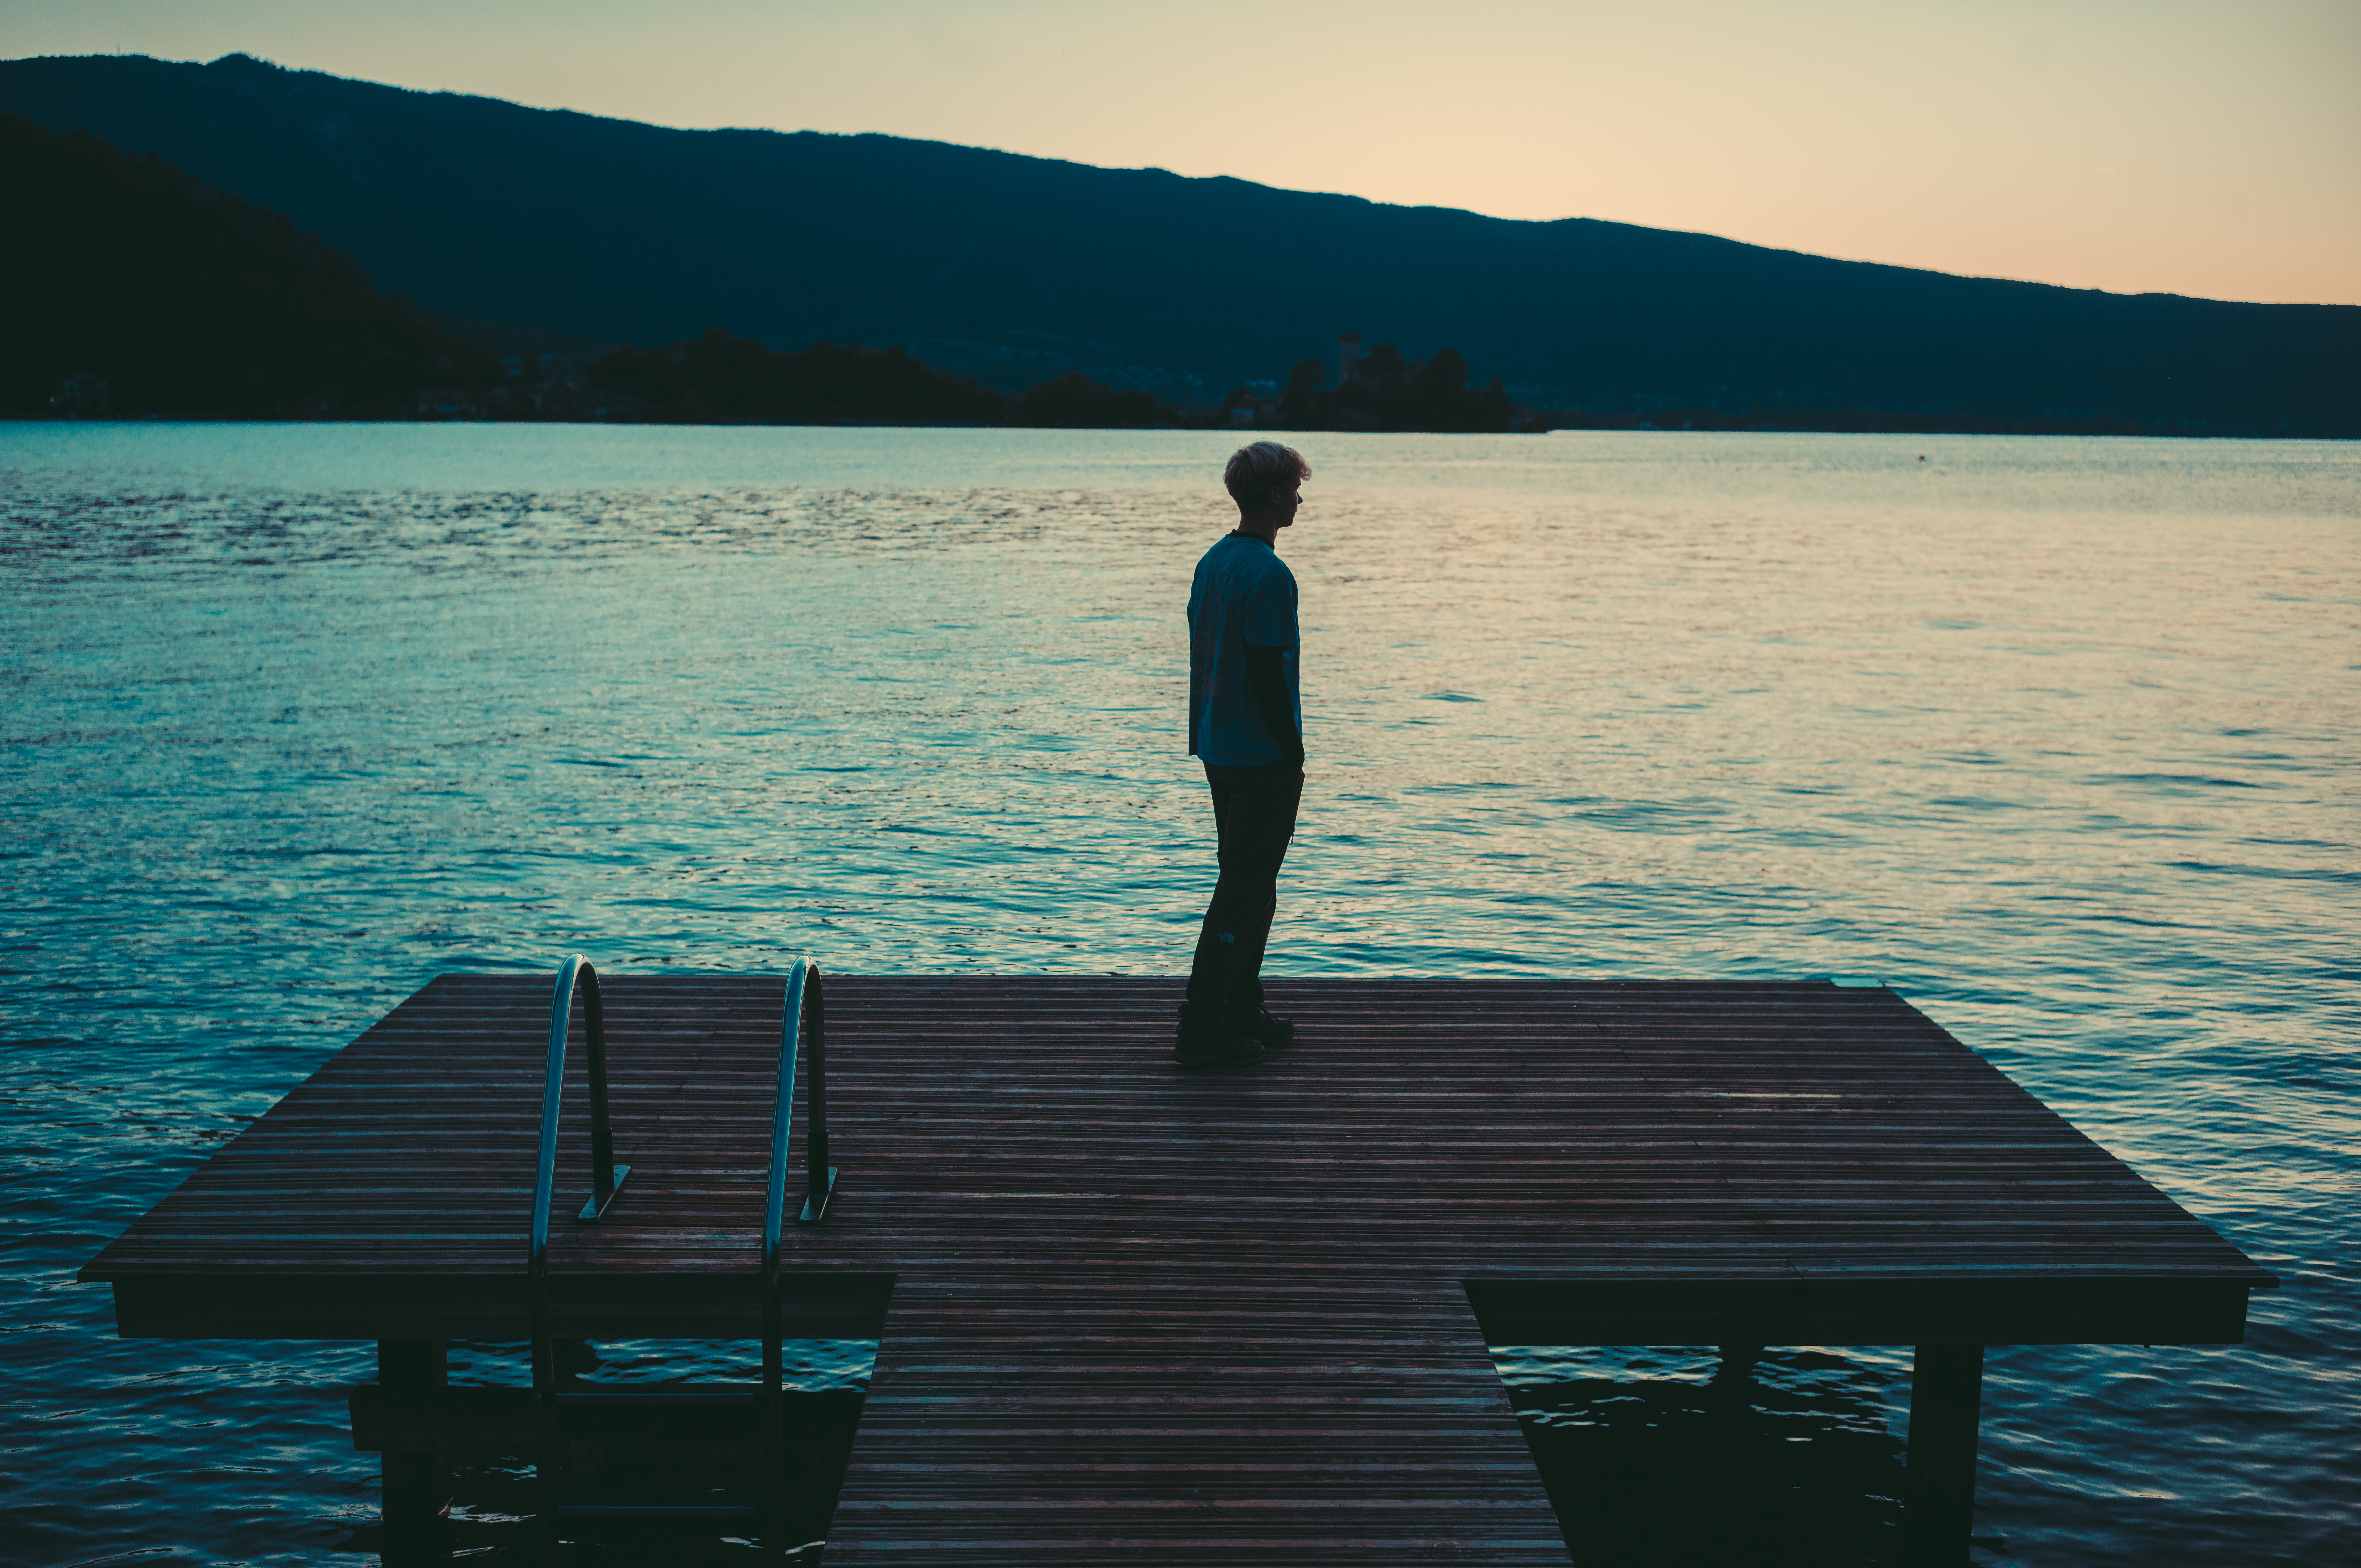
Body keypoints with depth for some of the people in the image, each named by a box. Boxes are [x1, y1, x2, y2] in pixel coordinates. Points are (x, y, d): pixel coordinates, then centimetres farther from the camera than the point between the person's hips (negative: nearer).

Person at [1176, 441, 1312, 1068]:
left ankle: (1242, 1011, 27)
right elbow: (1267, 675, -21)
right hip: (1263, 758, -9)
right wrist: (1293, 752, -12)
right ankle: (1202, 1029, -4)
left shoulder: (1212, 562, 10)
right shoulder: (1269, 575, -18)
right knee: (1243, 893, -5)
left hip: (1219, 752, 9)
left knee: (1248, 882, 19)